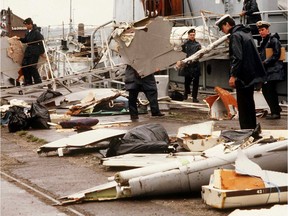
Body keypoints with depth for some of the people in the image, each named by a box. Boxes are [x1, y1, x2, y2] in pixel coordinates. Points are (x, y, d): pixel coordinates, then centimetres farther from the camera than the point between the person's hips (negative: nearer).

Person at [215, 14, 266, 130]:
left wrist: (233, 75, -21)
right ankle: (252, 128, 24)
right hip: (252, 75, 10)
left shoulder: (235, 36, -13)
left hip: (243, 76, -10)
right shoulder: (246, 33, 16)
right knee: (249, 103, 17)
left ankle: (246, 129, -6)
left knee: (243, 105, -6)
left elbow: (237, 57, -22)